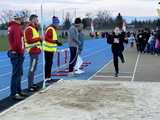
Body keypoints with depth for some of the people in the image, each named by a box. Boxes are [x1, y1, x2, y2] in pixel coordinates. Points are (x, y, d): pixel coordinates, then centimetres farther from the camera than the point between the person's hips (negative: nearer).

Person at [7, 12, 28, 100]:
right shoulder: (16, 27, -17)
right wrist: (21, 52, -14)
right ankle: (14, 94, 1)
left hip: (13, 52, 10)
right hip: (17, 54, -10)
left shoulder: (11, 27, 14)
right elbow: (17, 42, -24)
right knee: (16, 74, -4)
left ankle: (18, 91, 26)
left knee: (19, 73, 17)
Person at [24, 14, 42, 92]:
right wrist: (39, 38, -20)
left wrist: (39, 39, 9)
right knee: (32, 69, -8)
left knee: (33, 69, 15)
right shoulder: (29, 29, -14)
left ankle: (31, 84, 23)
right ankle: (30, 87, -4)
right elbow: (29, 40, -23)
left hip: (35, 51, 10)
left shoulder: (34, 28, 19)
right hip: (33, 51, -10)